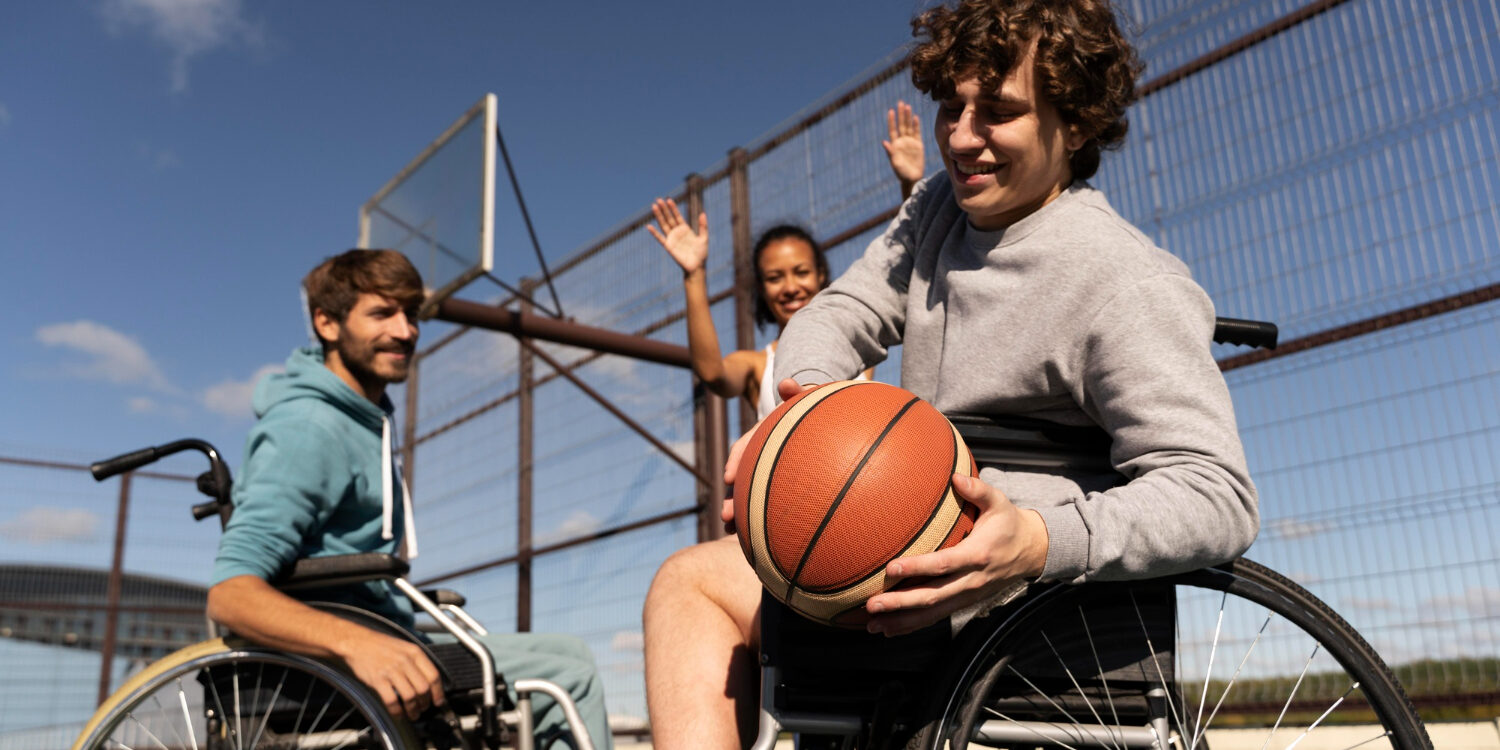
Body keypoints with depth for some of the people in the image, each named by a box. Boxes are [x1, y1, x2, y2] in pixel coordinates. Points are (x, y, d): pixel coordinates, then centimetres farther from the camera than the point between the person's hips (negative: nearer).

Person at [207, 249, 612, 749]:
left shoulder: (366, 418, 15)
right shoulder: (310, 425, -15)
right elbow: (230, 592, -27)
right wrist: (355, 642, -41)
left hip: (374, 649, 10)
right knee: (570, 668, -17)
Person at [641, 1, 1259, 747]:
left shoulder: (1128, 283, -19)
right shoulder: (939, 207, 7)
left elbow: (1219, 496, -23)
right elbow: (841, 311, 6)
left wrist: (1041, 542, -41)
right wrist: (805, 397, -18)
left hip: (1029, 601, -9)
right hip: (932, 557, 9)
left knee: (695, 580, -12)